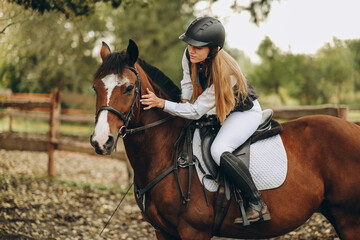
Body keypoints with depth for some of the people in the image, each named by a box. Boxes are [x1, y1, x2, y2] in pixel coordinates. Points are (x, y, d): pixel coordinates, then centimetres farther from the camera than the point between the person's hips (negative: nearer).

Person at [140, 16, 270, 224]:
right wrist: (183, 102, -6)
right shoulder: (190, 56, -17)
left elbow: (196, 111, -31)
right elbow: (188, 79, 9)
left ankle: (258, 205, -22)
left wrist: (161, 103, -36)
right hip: (219, 111, 9)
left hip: (245, 112, -9)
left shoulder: (224, 73, -37)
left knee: (219, 150, -32)